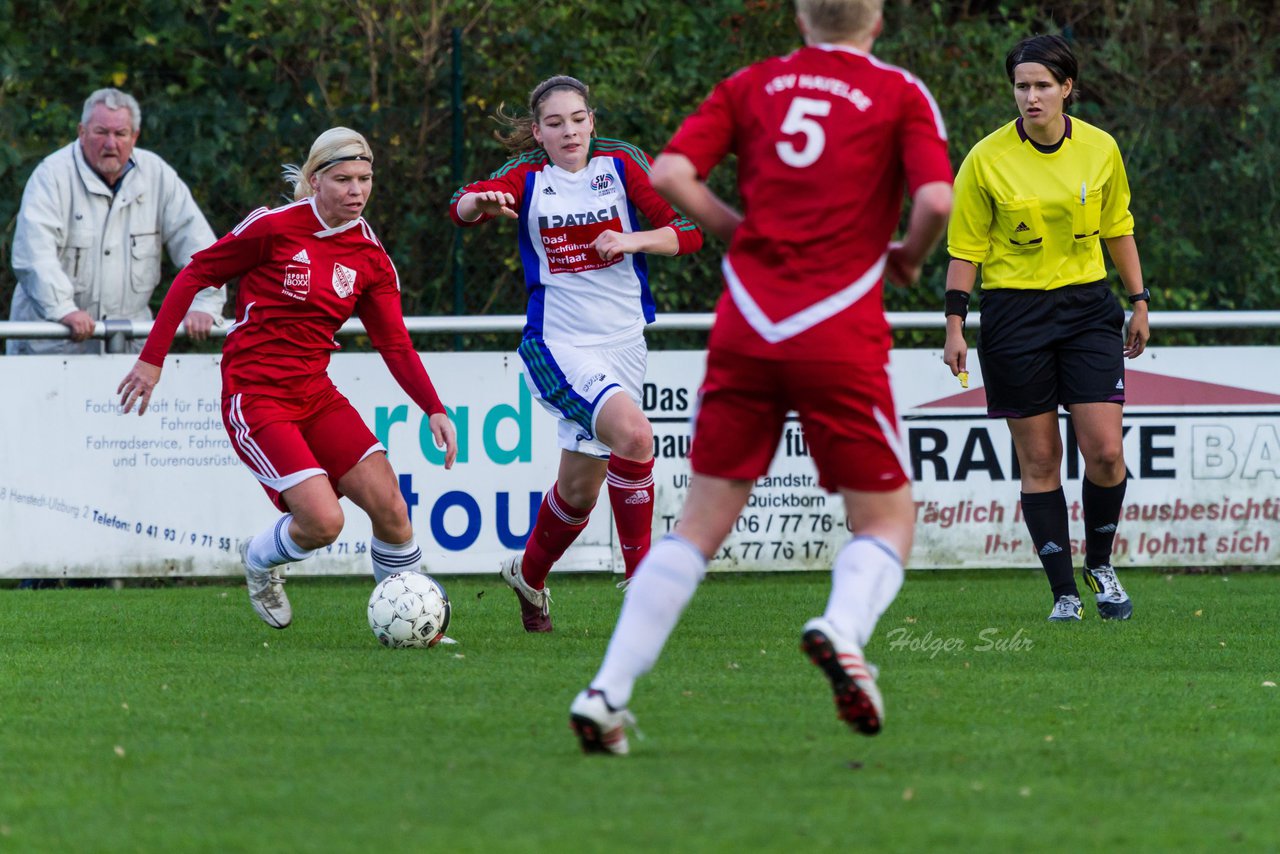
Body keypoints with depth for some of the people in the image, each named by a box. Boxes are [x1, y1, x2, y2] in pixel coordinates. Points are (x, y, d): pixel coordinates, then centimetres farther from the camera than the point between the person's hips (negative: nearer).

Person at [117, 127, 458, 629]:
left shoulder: (371, 258, 4)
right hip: (255, 396, -6)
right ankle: (260, 561, 16)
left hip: (314, 394, 6)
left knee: (390, 507, -7)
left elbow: (395, 344, 5)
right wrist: (152, 359, -5)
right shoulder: (275, 227, -11)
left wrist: (434, 409, -9)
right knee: (323, 521, -18)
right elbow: (194, 275, -3)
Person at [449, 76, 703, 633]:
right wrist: (480, 202, -42)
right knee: (633, 433, -28)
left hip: (624, 344, 3)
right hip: (558, 345, -3)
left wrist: (632, 240, -19)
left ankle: (528, 575, 38)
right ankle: (641, 579, -16)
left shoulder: (620, 164, 1)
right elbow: (462, 208, -19)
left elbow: (687, 232, -1)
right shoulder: (528, 178, -2)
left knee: (580, 488, 11)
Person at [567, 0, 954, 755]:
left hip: (745, 327, 3)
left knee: (702, 524, 9)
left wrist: (740, 230, 15)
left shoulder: (753, 85, 13)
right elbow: (936, 201, -10)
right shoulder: (901, 95, 4)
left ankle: (609, 692, -1)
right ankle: (844, 628, -24)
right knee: (887, 520, 8)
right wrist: (907, 261, 9)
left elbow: (669, 174, 2)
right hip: (840, 337, -3)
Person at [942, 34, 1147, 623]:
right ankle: (1064, 592, 8)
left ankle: (1100, 565, 18)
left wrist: (1138, 302, 14)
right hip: (1014, 315, -2)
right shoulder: (986, 160, -7)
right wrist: (955, 325, -6)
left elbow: (1118, 229, 14)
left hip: (1088, 307, 2)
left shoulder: (1101, 150, 1)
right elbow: (965, 248, -1)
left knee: (1106, 453, -6)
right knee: (1039, 460, 0)